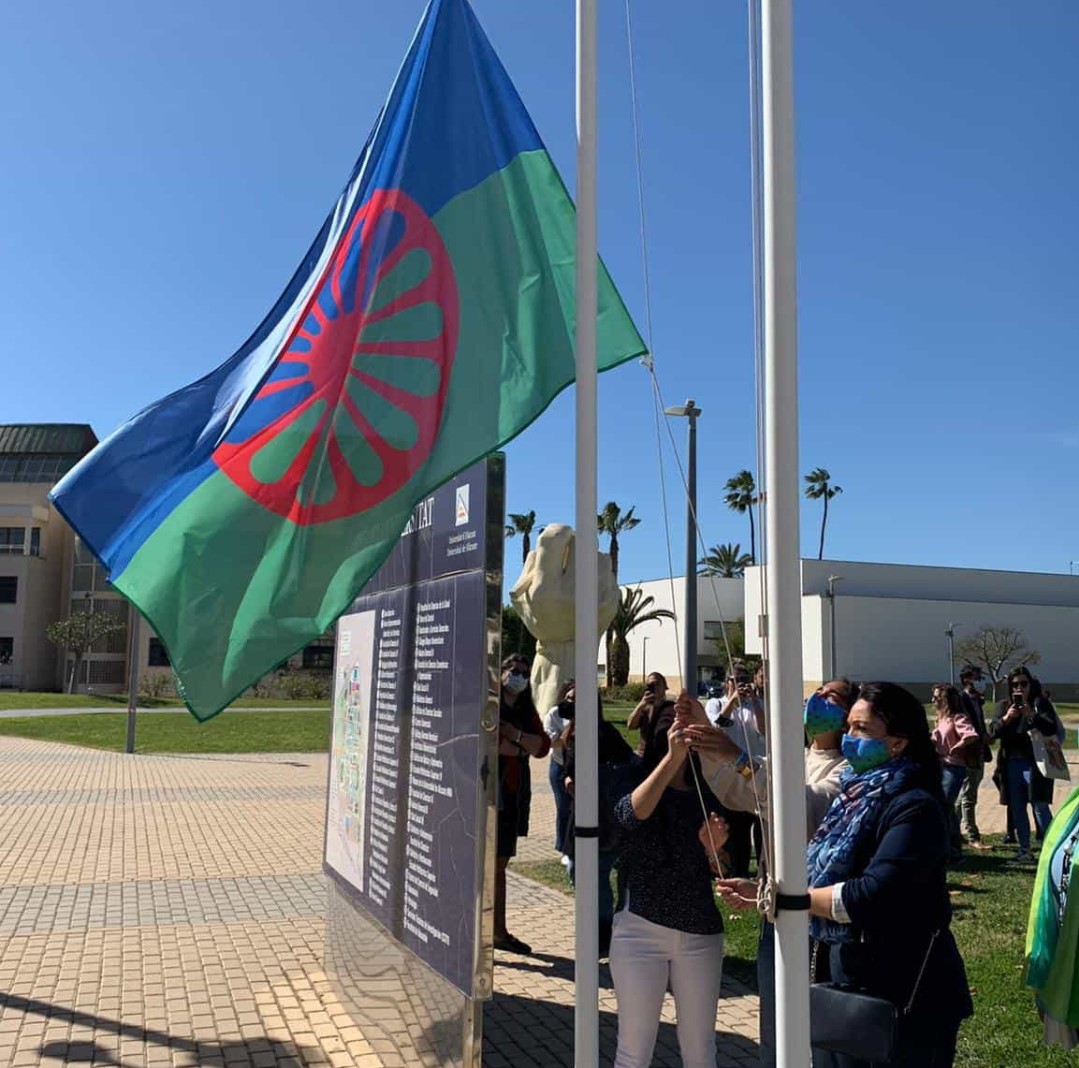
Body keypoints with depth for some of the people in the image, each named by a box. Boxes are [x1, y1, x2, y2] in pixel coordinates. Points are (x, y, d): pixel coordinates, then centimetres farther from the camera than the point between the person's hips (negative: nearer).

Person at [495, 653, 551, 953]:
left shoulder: (526, 711, 14)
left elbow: (543, 746, 1)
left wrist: (513, 733, -13)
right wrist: (523, 748, -11)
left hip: (514, 796, 7)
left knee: (499, 864, 14)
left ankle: (499, 932, 21)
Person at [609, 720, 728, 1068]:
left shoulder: (706, 797, 2)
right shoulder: (631, 789, -8)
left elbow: (713, 870, 7)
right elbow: (635, 812, -32)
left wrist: (716, 846, -15)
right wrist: (672, 757, -44)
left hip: (700, 934, 3)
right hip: (640, 932, -3)